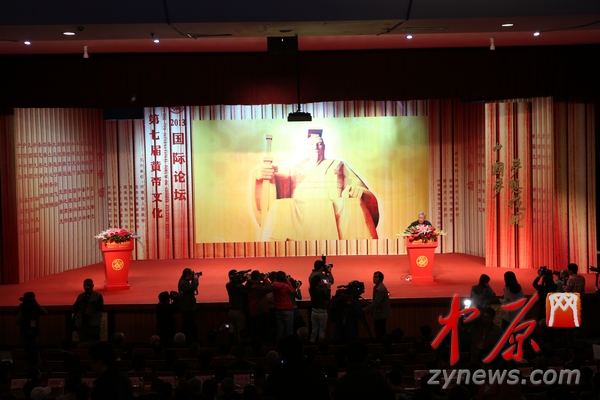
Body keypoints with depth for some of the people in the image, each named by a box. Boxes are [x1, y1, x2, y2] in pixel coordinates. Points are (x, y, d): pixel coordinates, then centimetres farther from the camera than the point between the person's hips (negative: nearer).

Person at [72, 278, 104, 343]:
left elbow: (101, 308, -8)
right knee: (82, 343, 2)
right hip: (82, 324, 3)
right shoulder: (81, 296, 13)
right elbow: (75, 309, 6)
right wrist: (79, 301, -10)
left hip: (94, 324, -3)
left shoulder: (98, 296, 2)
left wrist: (93, 302, -22)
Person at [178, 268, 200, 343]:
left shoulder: (185, 282, 12)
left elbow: (193, 287, 18)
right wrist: (195, 278, -18)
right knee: (189, 326, -8)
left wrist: (195, 278, 6)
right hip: (187, 308, -11)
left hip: (188, 308, 11)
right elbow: (193, 288, -31)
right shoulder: (183, 283, -20)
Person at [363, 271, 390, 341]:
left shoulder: (381, 289, -22)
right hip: (378, 314, 10)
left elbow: (376, 303, -26)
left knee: (380, 334, -6)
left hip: (381, 314, -10)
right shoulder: (376, 287, 10)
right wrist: (369, 310, 12)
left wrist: (364, 310, -25)